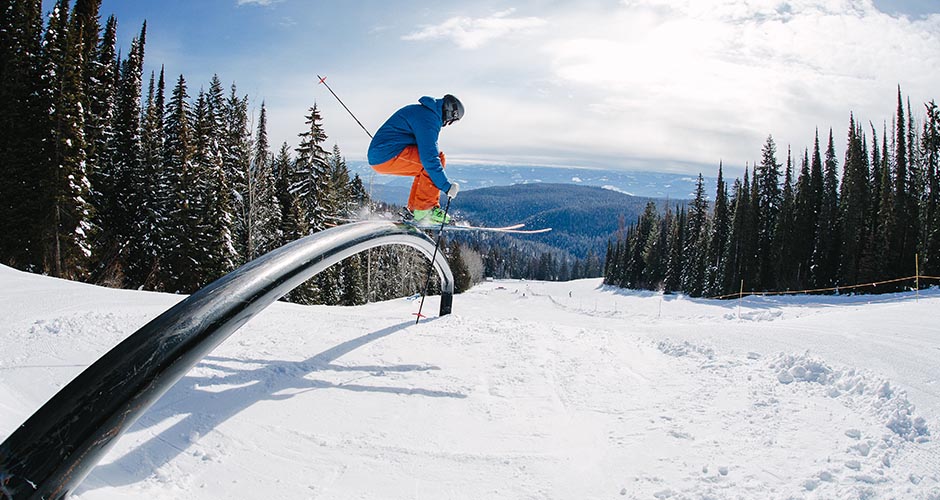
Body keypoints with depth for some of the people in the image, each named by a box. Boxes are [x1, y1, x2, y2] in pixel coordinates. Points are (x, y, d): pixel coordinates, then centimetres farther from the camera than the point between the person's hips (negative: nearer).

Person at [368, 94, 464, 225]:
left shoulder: (422, 111, 20)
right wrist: (447, 186, -17)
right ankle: (424, 210, -12)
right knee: (439, 159, -14)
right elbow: (429, 158, -20)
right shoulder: (428, 119, -13)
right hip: (388, 156, -11)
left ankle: (413, 209, 11)